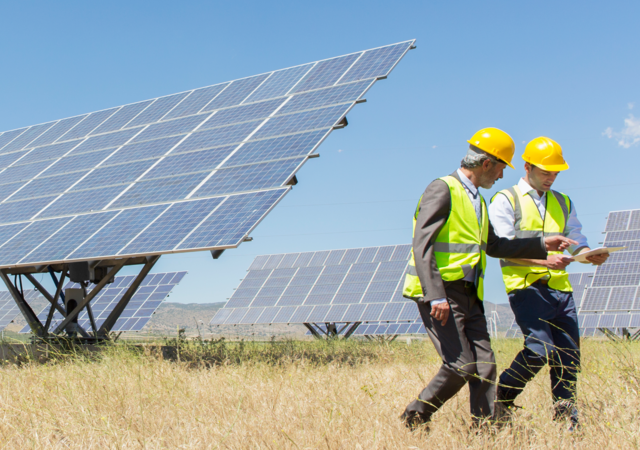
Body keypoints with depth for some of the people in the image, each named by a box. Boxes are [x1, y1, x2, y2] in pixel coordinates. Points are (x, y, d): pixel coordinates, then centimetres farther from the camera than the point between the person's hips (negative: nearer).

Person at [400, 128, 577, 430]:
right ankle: (413, 419, 5)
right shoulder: (442, 190, -10)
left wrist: (542, 245, 24)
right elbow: (422, 246, -18)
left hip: (468, 295, 9)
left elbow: (492, 246, 29)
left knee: (485, 365, 0)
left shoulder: (477, 200, 19)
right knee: (461, 366, -12)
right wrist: (435, 297, -26)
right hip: (440, 293, -9)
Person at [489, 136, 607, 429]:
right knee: (540, 348, -18)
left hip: (560, 288, 6)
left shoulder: (563, 203, 23)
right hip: (526, 286, -5)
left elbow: (576, 240, 16)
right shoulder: (505, 200, 4)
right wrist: (544, 260, -21)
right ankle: (502, 398, 4)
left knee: (569, 355, 0)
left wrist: (591, 255, -9)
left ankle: (566, 422, 10)